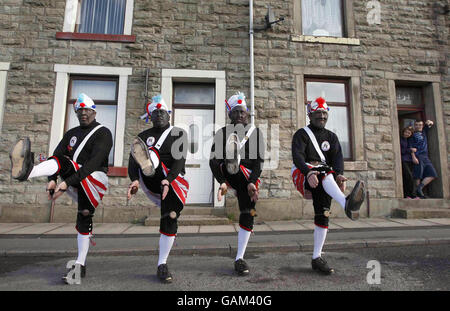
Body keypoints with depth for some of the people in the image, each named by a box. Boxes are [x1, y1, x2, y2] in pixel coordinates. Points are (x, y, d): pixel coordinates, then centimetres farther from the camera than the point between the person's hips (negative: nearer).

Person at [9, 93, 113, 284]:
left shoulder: (103, 133, -2)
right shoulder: (72, 134, 20)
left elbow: (93, 163, -17)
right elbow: (57, 155, 5)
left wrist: (67, 183, -25)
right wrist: (52, 179, -13)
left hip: (95, 180, -2)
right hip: (76, 184, 3)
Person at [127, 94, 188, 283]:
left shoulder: (179, 134, 7)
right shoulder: (143, 136, 14)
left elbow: (179, 161, -8)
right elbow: (132, 161, 0)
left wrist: (168, 180, -25)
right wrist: (135, 180, -21)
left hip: (173, 181, -1)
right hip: (150, 182, 1)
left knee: (169, 219, -7)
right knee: (148, 153, -23)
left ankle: (162, 266, 7)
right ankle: (148, 167, -60)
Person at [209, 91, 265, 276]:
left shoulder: (255, 132, 6)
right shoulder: (222, 133, 6)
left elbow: (259, 161, -3)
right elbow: (214, 161, -4)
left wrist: (252, 182, -19)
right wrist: (222, 183, -19)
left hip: (248, 177, 0)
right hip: (227, 175, 0)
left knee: (248, 214, -5)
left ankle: (239, 259, 5)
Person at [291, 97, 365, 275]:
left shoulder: (331, 137, 19)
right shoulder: (301, 134, 5)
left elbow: (337, 157, 1)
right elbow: (297, 157, -13)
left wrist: (339, 175, -21)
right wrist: (309, 172, -33)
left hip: (323, 180, 4)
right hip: (302, 174, -4)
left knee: (323, 214, -7)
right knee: (324, 171, -34)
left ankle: (317, 258, 1)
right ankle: (346, 204, -60)